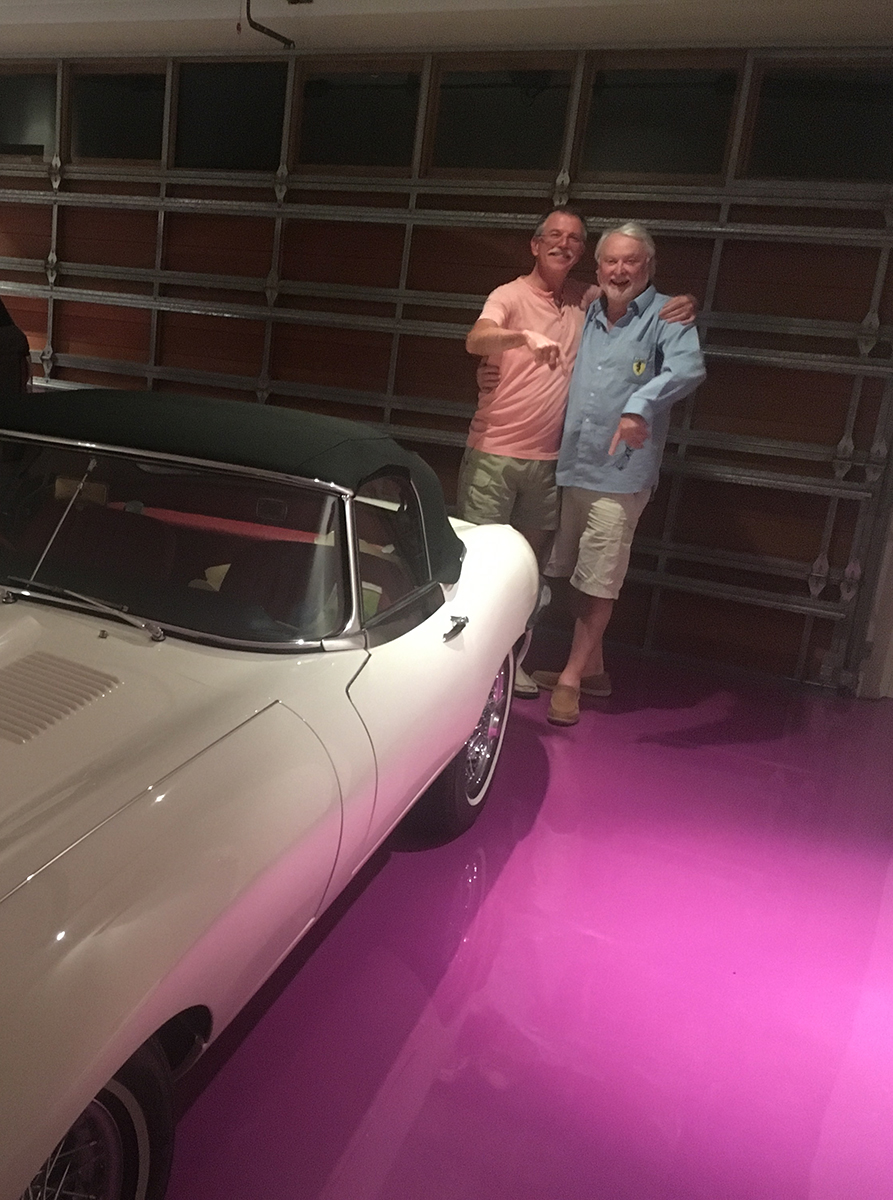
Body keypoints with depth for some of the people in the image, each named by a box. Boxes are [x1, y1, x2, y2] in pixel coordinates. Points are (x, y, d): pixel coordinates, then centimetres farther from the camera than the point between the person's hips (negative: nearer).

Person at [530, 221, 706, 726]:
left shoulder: (666, 317, -6)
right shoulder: (588, 315, 13)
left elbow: (689, 367, -27)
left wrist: (640, 405, -41)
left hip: (621, 475, -6)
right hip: (574, 466, 6)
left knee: (598, 584, 0)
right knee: (579, 575, 14)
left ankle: (571, 679, 11)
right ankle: (592, 668, 30)